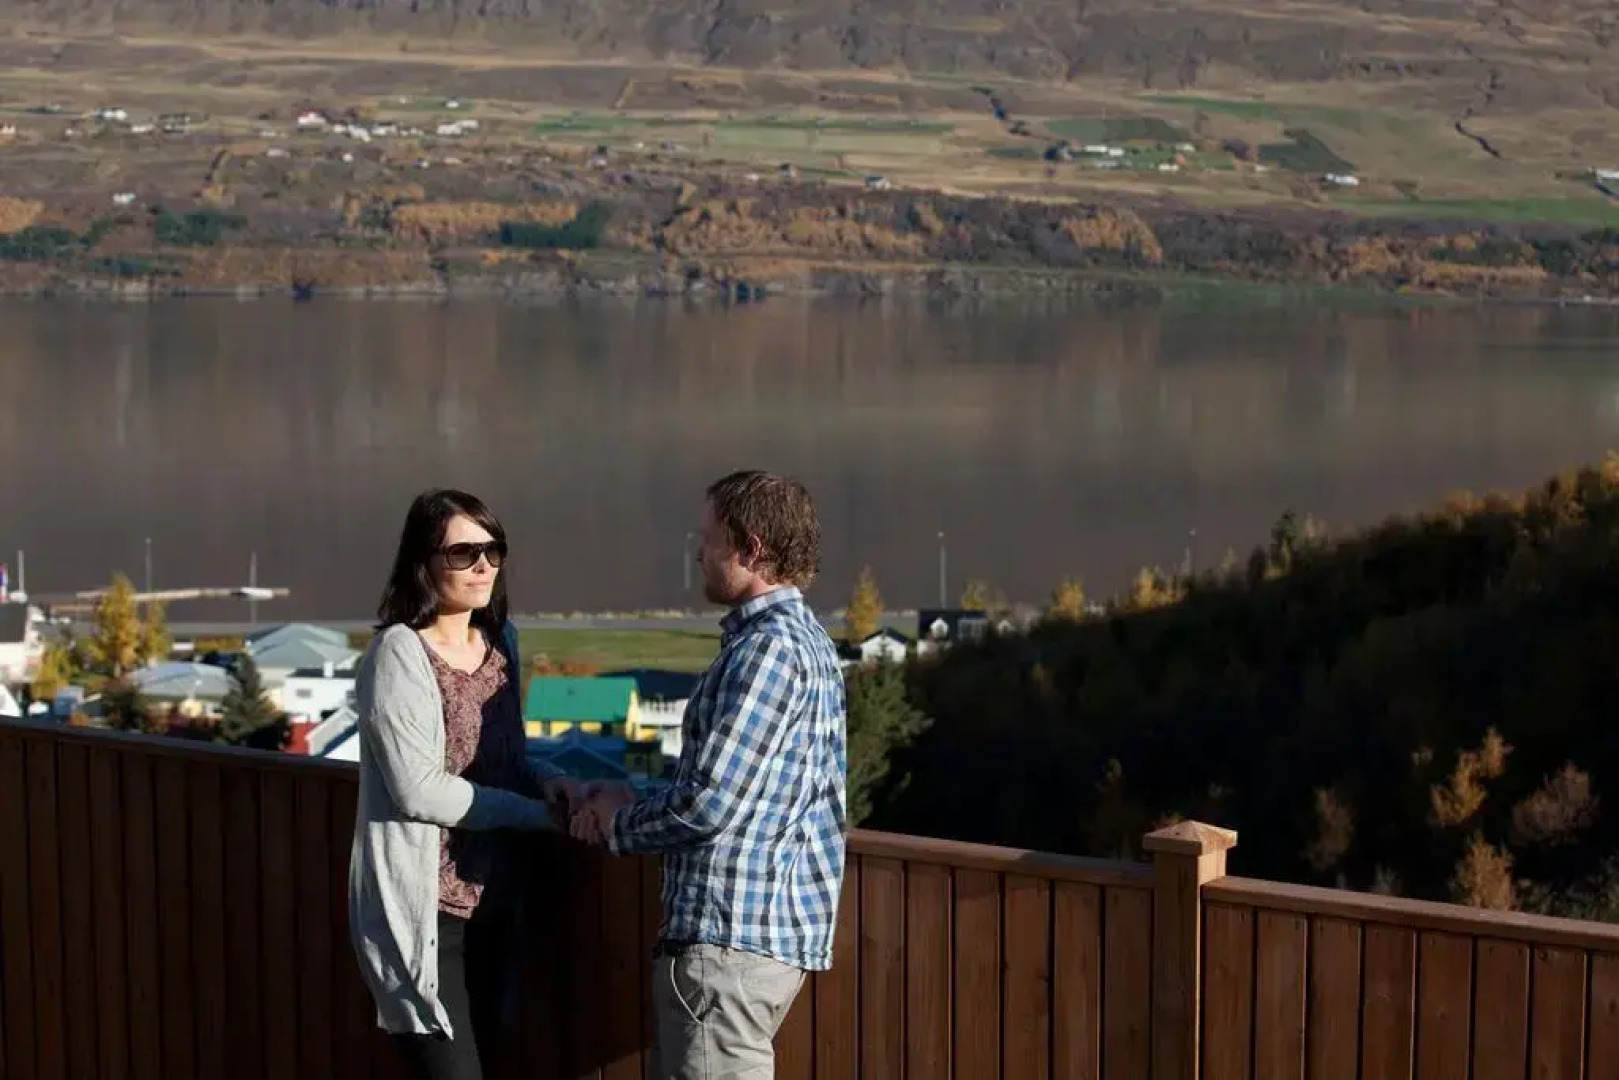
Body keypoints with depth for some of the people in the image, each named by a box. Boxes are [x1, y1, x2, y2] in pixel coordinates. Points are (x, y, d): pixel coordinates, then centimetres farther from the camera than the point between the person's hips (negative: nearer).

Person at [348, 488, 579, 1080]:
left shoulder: (500, 640, 10)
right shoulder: (399, 653, -13)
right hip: (420, 906, -8)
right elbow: (419, 789, -19)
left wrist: (545, 779, -1)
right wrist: (535, 811, -13)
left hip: (488, 899, 8)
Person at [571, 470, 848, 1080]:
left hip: (732, 937, -10)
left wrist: (619, 823, -2)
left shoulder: (767, 649, -17)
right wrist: (628, 808, 8)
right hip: (772, 924, 10)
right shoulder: (803, 639, 15)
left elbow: (707, 804, -20)